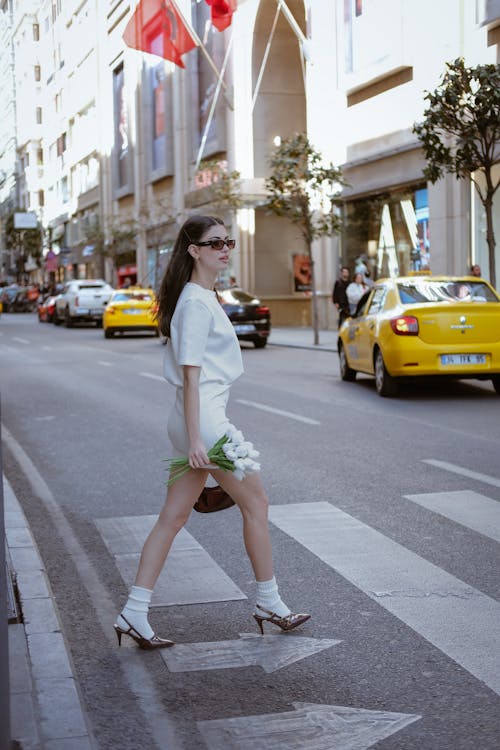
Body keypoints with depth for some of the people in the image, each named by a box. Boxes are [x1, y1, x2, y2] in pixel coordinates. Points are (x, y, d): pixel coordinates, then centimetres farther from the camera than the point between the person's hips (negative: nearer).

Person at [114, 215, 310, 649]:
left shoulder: (205, 298, 17)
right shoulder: (196, 303, -14)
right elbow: (190, 375, -19)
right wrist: (195, 439, -22)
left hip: (205, 418, 10)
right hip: (202, 420, -10)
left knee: (173, 518, 8)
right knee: (256, 504, 4)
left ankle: (134, 616, 9)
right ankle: (269, 604, 19)